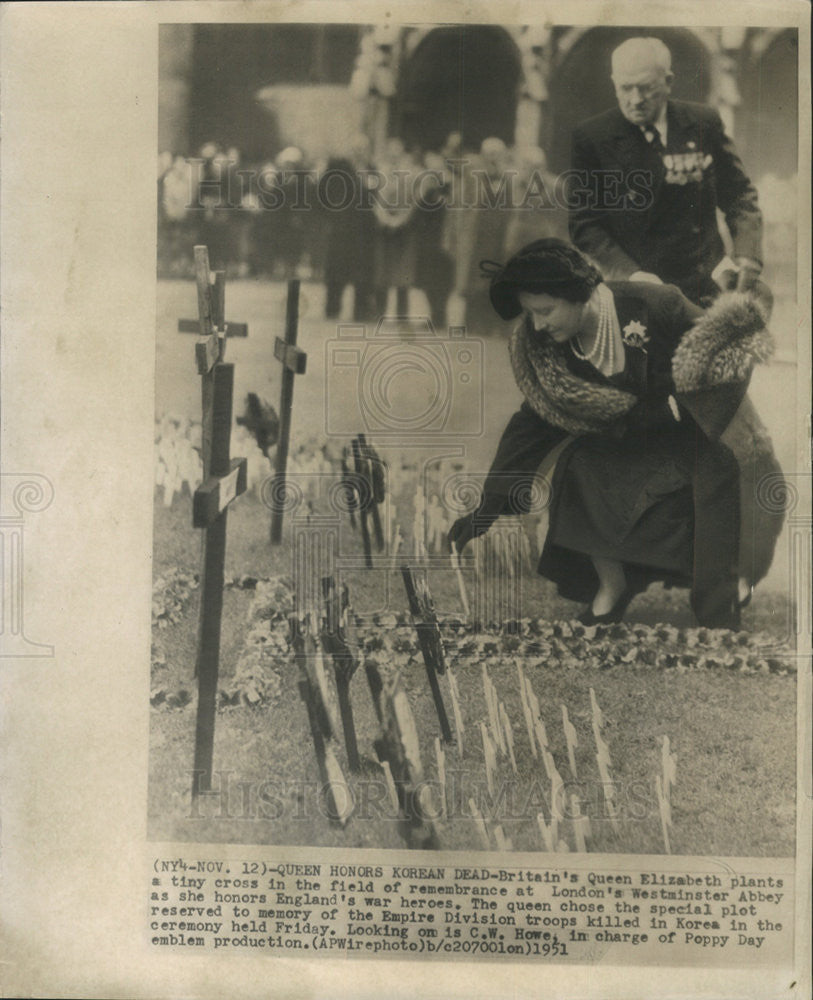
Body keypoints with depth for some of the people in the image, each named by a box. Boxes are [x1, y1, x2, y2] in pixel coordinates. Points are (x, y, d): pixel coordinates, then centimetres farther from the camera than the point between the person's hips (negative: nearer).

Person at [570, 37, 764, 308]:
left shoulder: (705, 123, 8)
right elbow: (582, 222, -3)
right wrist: (630, 274, -15)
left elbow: (739, 196, 14)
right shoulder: (590, 138, -1)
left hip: (710, 282, 4)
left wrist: (746, 257, -3)